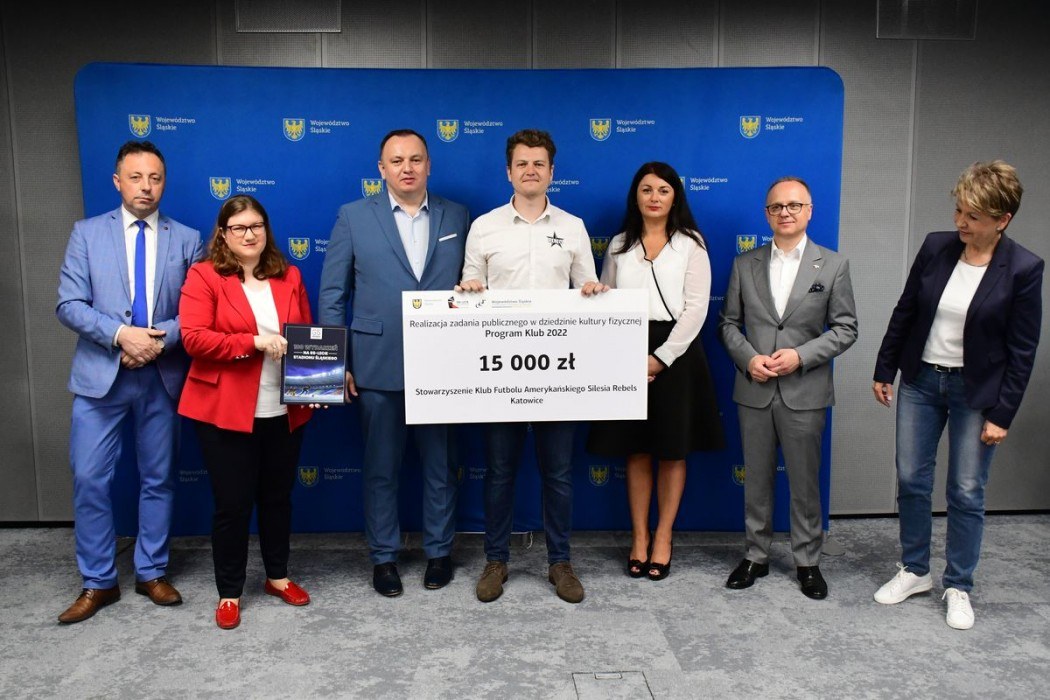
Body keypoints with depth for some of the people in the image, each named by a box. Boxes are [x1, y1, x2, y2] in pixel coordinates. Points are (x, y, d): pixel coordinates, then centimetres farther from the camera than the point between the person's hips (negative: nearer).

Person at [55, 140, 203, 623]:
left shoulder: (187, 239, 5)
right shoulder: (87, 233, 4)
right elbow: (69, 305, -3)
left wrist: (160, 339, -16)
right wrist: (121, 335, -17)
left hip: (163, 376, 1)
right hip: (101, 374, 0)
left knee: (158, 479, 10)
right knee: (90, 480, 1)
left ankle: (151, 573, 25)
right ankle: (98, 582, 16)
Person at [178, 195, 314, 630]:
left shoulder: (289, 276, 9)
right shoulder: (204, 275, -4)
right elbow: (193, 338, -13)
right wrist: (254, 341, -21)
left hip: (284, 411, 4)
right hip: (225, 411, -4)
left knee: (278, 496, 16)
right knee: (232, 503, 3)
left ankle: (278, 576, 34)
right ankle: (229, 592, 22)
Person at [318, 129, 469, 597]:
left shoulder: (457, 217, 6)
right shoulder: (354, 217, 2)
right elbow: (332, 295, 3)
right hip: (378, 365, -1)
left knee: (440, 465, 11)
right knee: (380, 468, 10)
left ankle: (439, 551, 28)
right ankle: (384, 557, 26)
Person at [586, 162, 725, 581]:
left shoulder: (690, 244, 1)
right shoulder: (619, 245, 9)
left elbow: (695, 309, -6)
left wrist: (661, 357, -13)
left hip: (674, 353, -2)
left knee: (672, 451, 5)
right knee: (636, 451, 7)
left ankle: (662, 538, 19)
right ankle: (639, 538, 19)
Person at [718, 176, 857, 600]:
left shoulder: (833, 265, 1)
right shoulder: (744, 264, 5)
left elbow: (845, 328, -1)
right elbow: (728, 323, 6)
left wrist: (801, 355, -14)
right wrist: (749, 359, -11)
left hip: (804, 391, -2)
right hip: (754, 390, 2)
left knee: (805, 482, 8)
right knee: (756, 479, 12)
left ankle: (807, 561, 24)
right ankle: (756, 556, 26)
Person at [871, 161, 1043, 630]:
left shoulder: (1023, 269, -13)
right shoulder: (936, 247, -4)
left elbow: (1021, 351, -9)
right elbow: (904, 312, 5)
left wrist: (1002, 414, -9)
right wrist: (885, 371, 7)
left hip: (976, 392, -3)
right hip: (920, 381, 4)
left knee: (966, 493, 6)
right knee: (911, 480, 10)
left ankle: (959, 587, 24)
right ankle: (914, 571, 28)